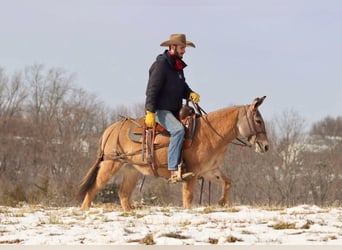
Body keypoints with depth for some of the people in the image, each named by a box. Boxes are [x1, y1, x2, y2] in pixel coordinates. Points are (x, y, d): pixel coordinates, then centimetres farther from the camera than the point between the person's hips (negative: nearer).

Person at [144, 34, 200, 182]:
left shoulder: (178, 66, 15)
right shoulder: (161, 64, -14)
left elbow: (182, 87, 20)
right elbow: (152, 90, -19)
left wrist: (190, 94, -3)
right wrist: (150, 112, -26)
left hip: (174, 111, 10)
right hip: (159, 110, -10)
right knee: (178, 129, -31)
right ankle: (173, 171, -37)